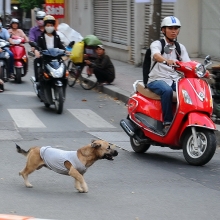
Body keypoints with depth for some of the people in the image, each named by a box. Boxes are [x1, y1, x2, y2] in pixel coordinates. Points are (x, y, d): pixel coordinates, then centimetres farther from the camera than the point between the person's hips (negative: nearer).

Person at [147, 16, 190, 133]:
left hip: (175, 79, 5)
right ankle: (167, 123, -32)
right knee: (167, 90, -37)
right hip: (157, 80, -5)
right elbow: (156, 55, -25)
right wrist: (167, 61, -48)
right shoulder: (157, 44, -1)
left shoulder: (181, 48, 16)